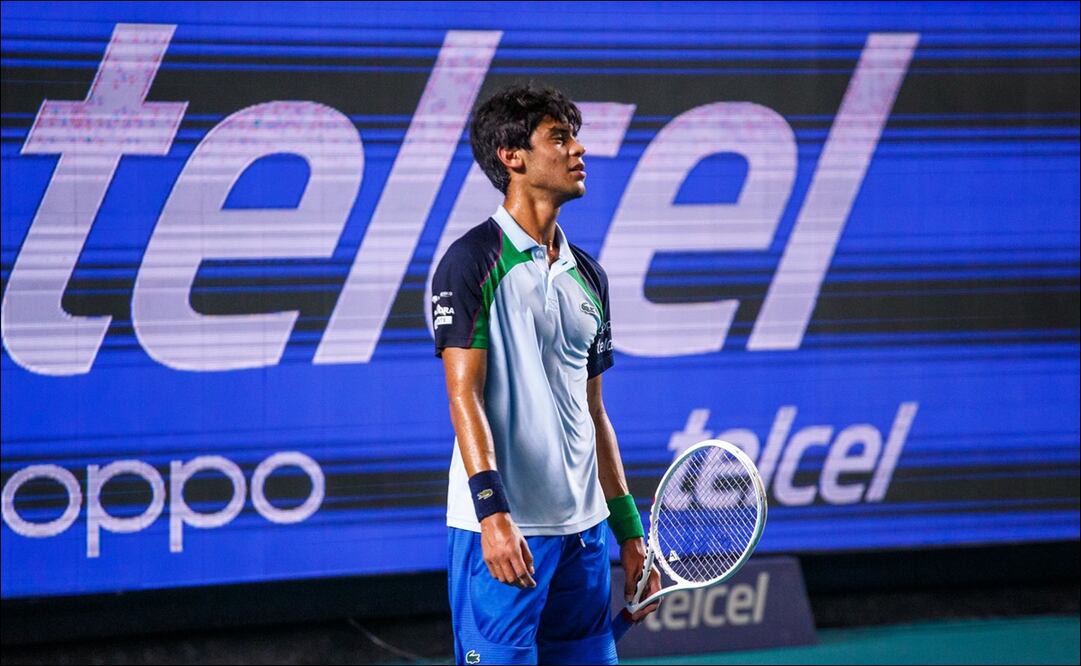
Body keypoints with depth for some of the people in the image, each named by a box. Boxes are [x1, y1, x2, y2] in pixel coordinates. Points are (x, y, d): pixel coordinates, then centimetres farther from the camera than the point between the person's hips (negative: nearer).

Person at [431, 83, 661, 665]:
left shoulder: (587, 275, 16)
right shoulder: (473, 261, -5)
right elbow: (464, 395, -12)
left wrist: (628, 530, 16)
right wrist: (492, 510, -24)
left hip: (583, 530, 7)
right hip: (503, 532, -7)